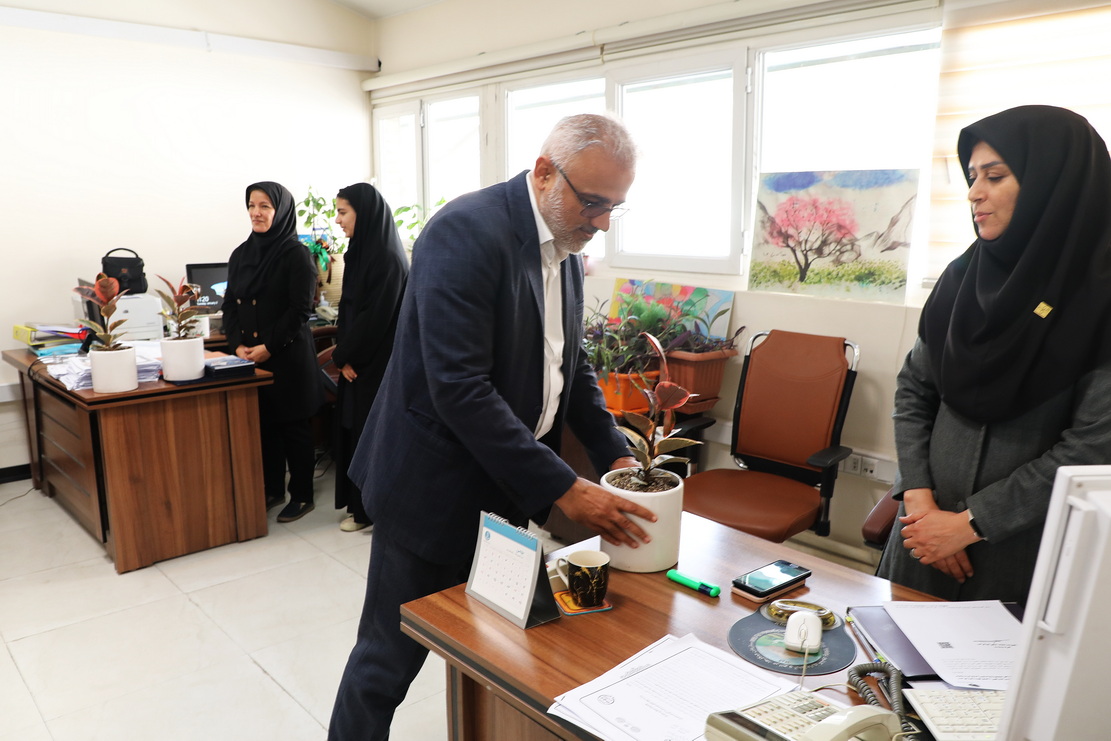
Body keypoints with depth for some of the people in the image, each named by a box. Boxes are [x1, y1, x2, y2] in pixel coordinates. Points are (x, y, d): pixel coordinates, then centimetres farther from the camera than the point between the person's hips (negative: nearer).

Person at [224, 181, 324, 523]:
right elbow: (230, 304, 11)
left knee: (293, 425, 3)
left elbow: (300, 309, -13)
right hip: (249, 357, 5)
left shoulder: (296, 254, -8)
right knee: (263, 424, 9)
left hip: (288, 356, -5)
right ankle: (272, 489, 24)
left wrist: (268, 347, -15)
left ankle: (302, 495, 15)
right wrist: (238, 344, -4)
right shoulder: (241, 254, 10)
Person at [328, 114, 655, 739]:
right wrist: (562, 488, -25)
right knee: (390, 659, 9)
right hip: (435, 488, -7)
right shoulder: (468, 231, -22)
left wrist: (615, 454, 2)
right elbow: (458, 387, -28)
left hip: (507, 487, 8)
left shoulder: (566, 248, 4)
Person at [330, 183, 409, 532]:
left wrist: (344, 356, -12)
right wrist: (344, 352, 7)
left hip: (379, 362, -9)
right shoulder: (360, 252, 11)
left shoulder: (387, 258, -18)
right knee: (355, 430, 13)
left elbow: (375, 317, -21)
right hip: (359, 360, 9)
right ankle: (362, 504, 25)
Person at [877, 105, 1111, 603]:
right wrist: (919, 497, -7)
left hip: (1027, 551, -4)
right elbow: (913, 388, 4)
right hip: (930, 530, 5)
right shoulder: (964, 275, 2)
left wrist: (969, 523, -15)